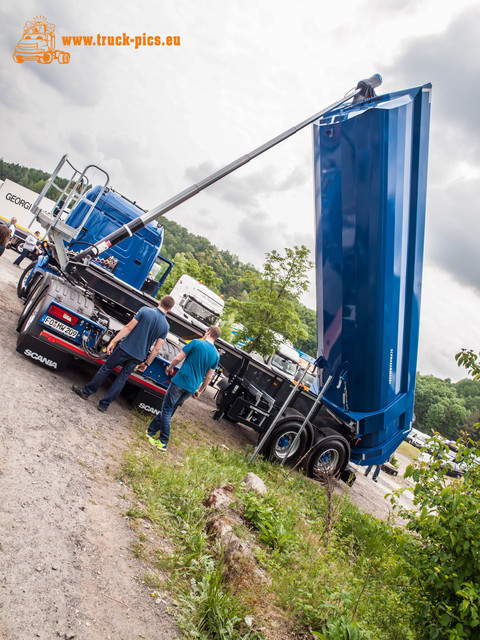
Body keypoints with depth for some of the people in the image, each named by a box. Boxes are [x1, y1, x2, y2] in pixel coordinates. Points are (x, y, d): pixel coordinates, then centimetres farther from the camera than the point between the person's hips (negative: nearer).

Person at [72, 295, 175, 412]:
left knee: (106, 369, 15)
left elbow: (128, 328, -10)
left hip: (125, 348, -2)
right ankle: (104, 404, 18)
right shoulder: (166, 326, -2)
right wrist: (147, 363, 10)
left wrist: (113, 342, -5)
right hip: (138, 357, 2)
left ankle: (86, 391, 27)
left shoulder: (145, 310, -9)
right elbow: (157, 348, -1)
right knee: (122, 379, 14)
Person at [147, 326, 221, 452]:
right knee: (168, 409, 18)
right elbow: (208, 377, 10)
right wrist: (200, 391, 21)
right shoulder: (216, 355, 6)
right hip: (192, 388, 6)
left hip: (180, 382, -6)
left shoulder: (196, 343, -8)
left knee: (167, 410, 3)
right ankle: (151, 431, 26)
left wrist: (170, 367, 13)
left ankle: (163, 443, 2)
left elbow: (178, 358, -6)